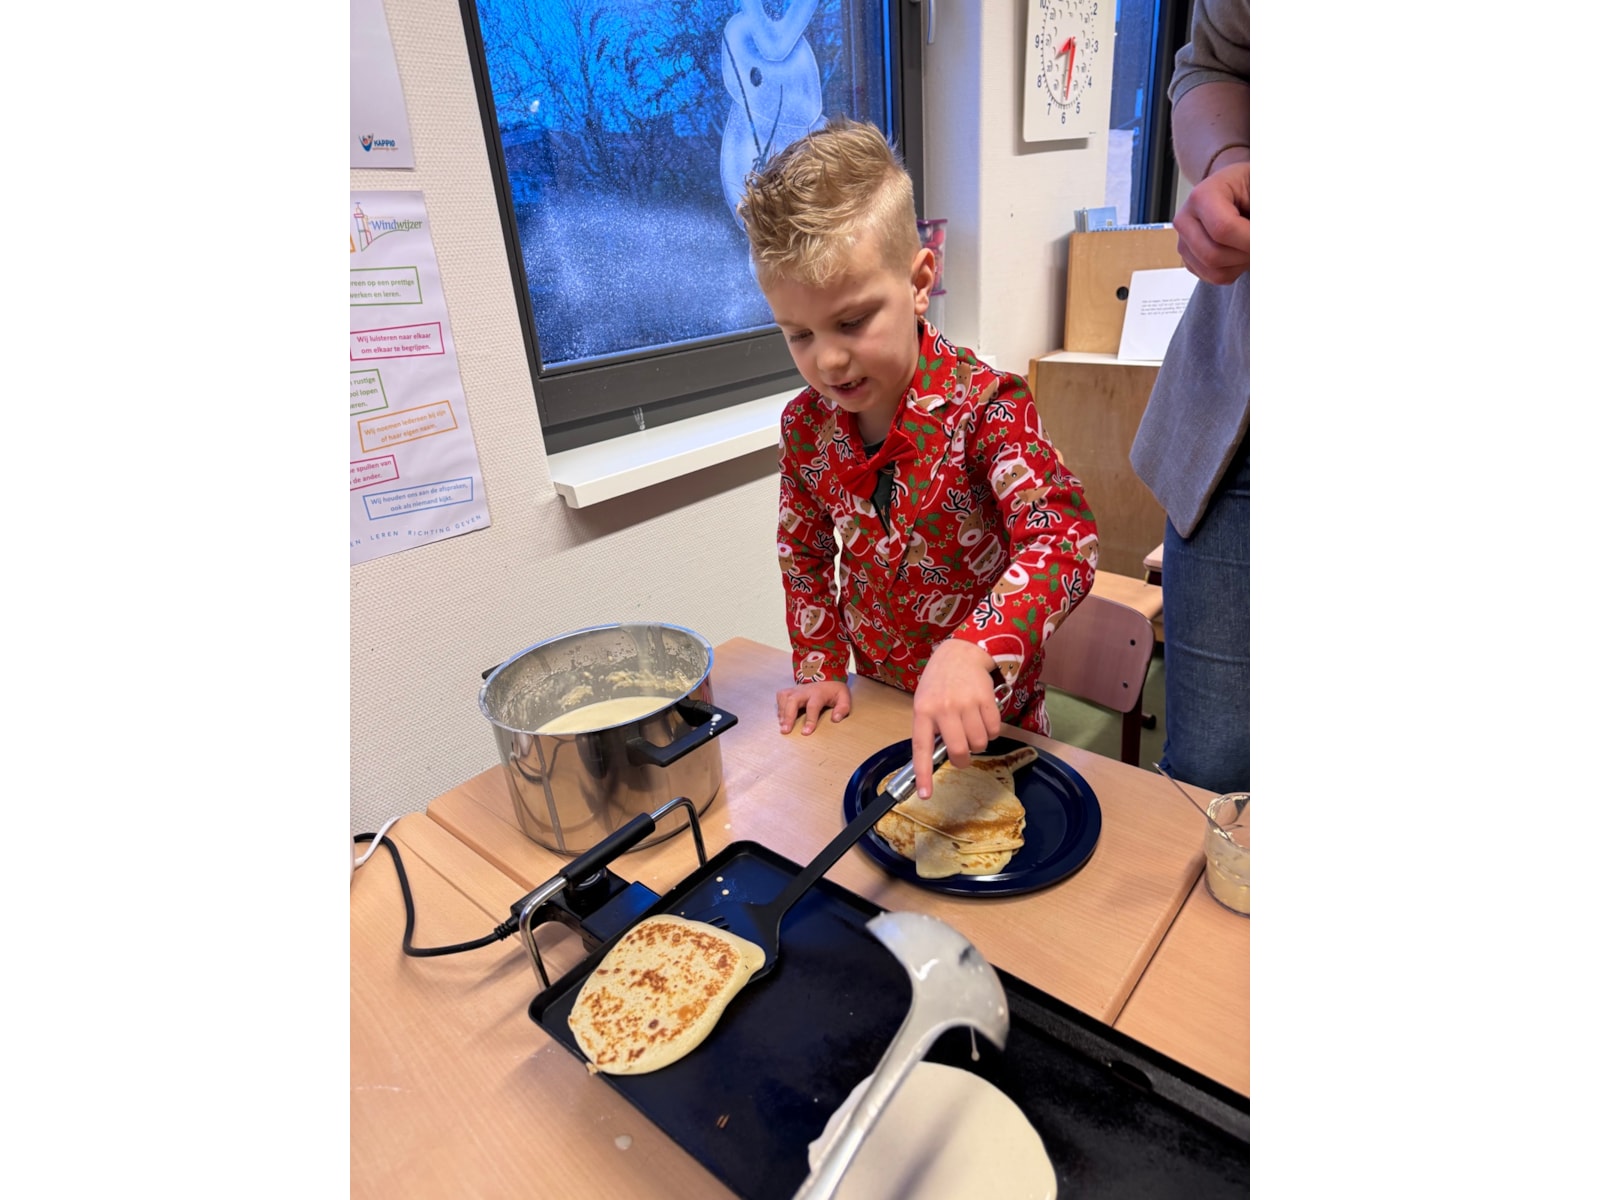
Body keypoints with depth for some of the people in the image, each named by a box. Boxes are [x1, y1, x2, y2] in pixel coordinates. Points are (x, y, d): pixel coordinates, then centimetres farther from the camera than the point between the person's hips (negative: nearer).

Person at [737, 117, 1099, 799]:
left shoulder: (984, 405, -25)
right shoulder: (805, 423, -9)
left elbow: (1064, 537, -36)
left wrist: (971, 651, -52)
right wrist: (820, 665, 0)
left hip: (989, 707, -3)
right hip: (878, 693, 4)